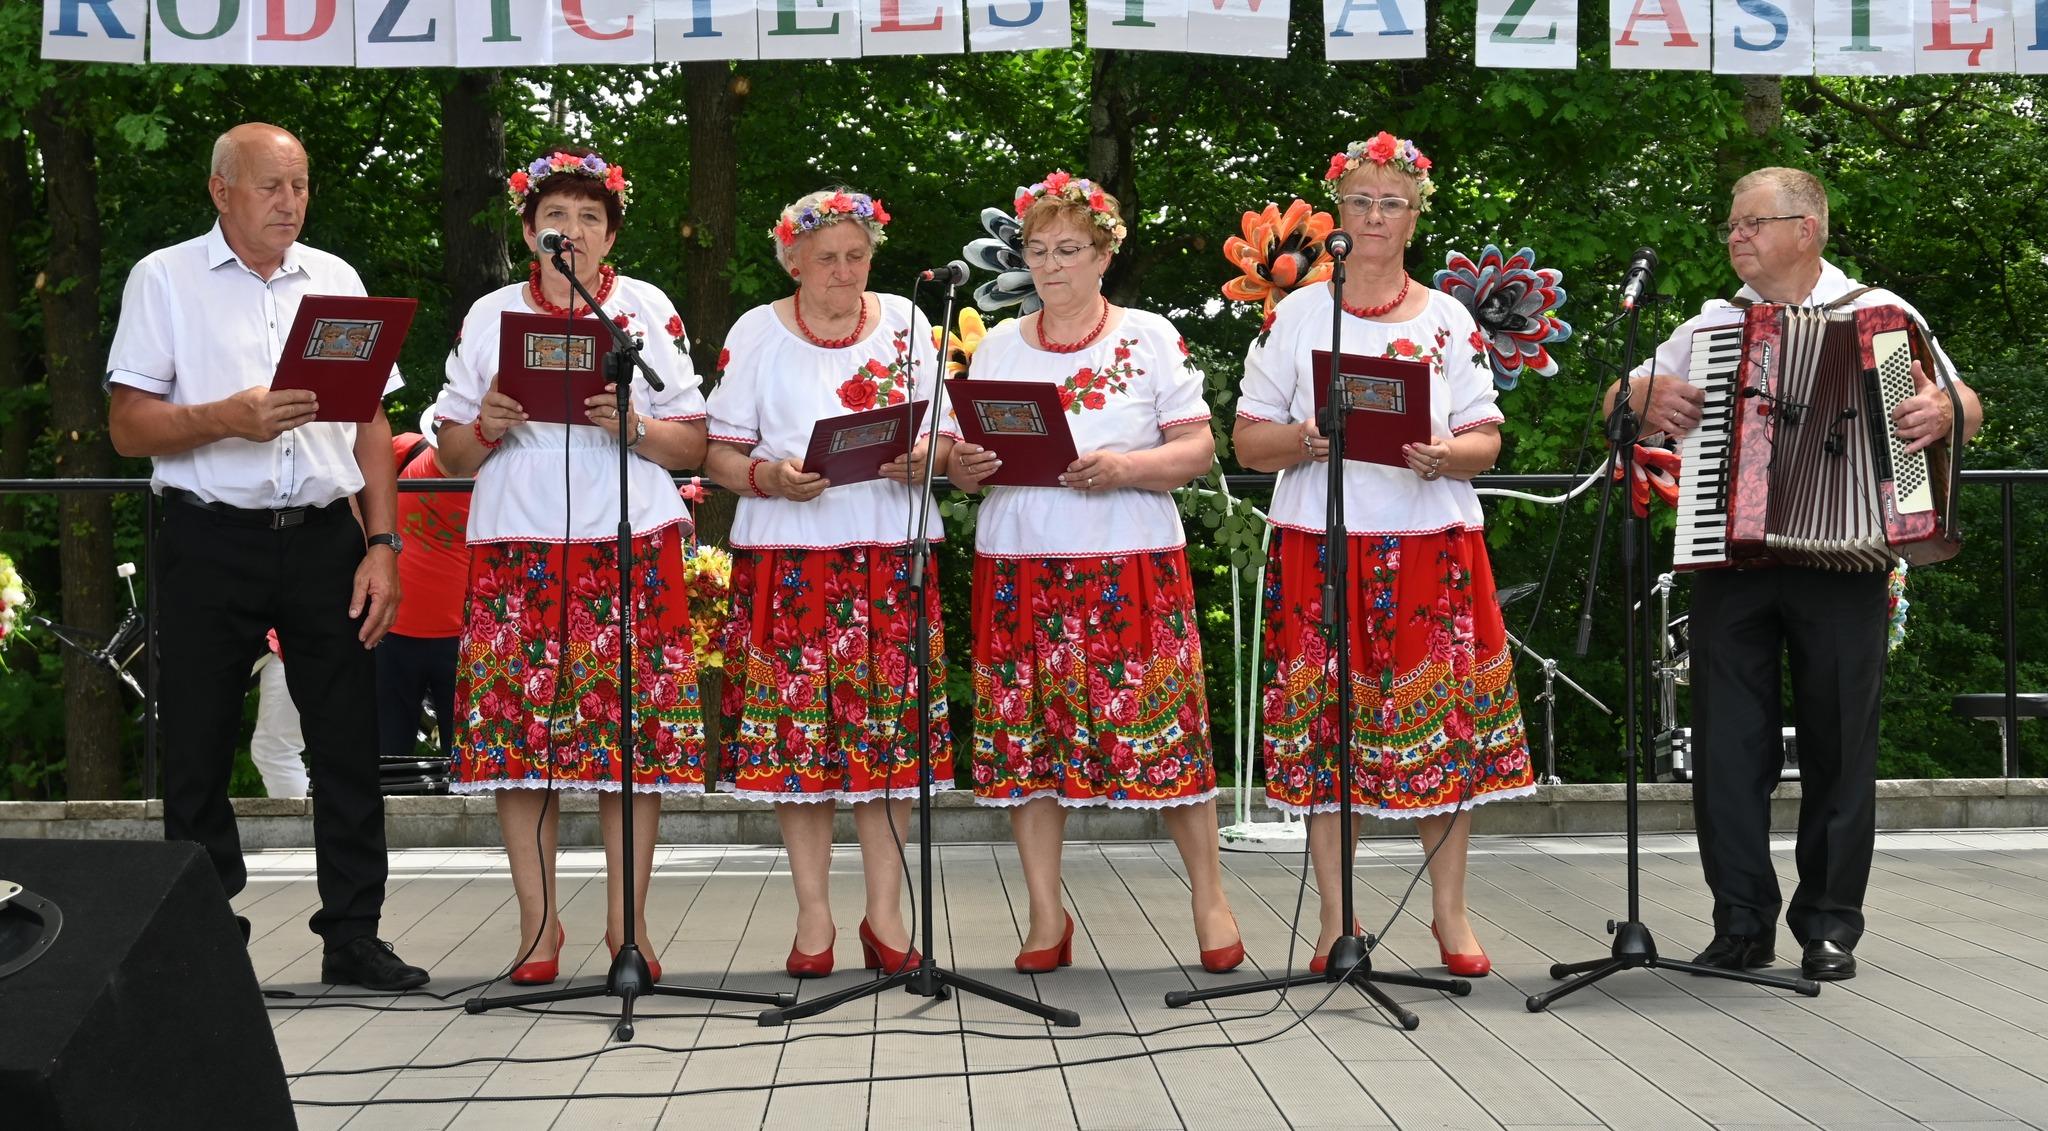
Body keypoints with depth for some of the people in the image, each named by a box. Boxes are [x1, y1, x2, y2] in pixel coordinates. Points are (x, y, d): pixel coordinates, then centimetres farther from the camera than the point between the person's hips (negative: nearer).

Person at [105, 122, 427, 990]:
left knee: (349, 746, 3)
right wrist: (230, 418, -18)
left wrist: (382, 546, 4)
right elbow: (129, 427, -2)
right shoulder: (165, 280, 4)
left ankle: (353, 936, 12)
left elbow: (372, 424, 12)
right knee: (198, 749, 2)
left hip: (326, 538, 3)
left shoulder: (335, 280, 13)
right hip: (211, 541, -3)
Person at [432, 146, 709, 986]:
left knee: (634, 725, -4)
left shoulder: (650, 311, 10)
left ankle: (628, 918, 7)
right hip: (517, 548, 1)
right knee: (520, 726, -3)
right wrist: (488, 427, -8)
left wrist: (632, 426, -12)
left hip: (631, 548, -1)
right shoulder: (490, 316, 12)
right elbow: (451, 454, 12)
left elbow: (694, 444, 6)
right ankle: (539, 920, 8)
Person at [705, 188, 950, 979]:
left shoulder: (905, 323, 10)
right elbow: (719, 453, 3)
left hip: (892, 556, 1)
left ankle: (885, 912, 8)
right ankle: (813, 914, 9)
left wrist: (923, 459, -10)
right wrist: (770, 477, -16)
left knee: (890, 728, -1)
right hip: (789, 558, -1)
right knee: (796, 731, -2)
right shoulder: (757, 333, 5)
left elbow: (943, 433, 12)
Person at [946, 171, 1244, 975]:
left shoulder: (1150, 338, 4)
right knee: (1027, 735, 2)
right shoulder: (998, 346, 13)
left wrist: (1126, 468, -18)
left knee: (1162, 726, -5)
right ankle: (1046, 917, 13)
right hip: (1021, 569, 3)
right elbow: (964, 456, 13)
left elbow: (1198, 448, -1)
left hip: (1132, 566, -3)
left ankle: (1209, 898, 12)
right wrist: (963, 467, -10)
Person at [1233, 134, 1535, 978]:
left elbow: (1485, 440, 6)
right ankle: (1336, 922, 9)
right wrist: (1304, 440, -16)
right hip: (1321, 546, 0)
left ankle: (1449, 914, 12)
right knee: (1325, 724, -1)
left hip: (1432, 546, 1)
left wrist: (1444, 455, -16)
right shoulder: (1296, 314, 8)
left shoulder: (1449, 320, 11)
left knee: (1444, 723, 0)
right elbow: (1248, 439, 4)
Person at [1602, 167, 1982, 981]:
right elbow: (1616, 402, 18)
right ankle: (1743, 924, 9)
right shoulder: (1710, 326, 15)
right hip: (1729, 561, 3)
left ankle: (1829, 927, 14)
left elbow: (1968, 411, 4)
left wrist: (1943, 411, -19)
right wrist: (1645, 395, -5)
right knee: (1728, 744, 1)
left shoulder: (1880, 315, 7)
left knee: (1839, 747, 3)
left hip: (1843, 560, -2)